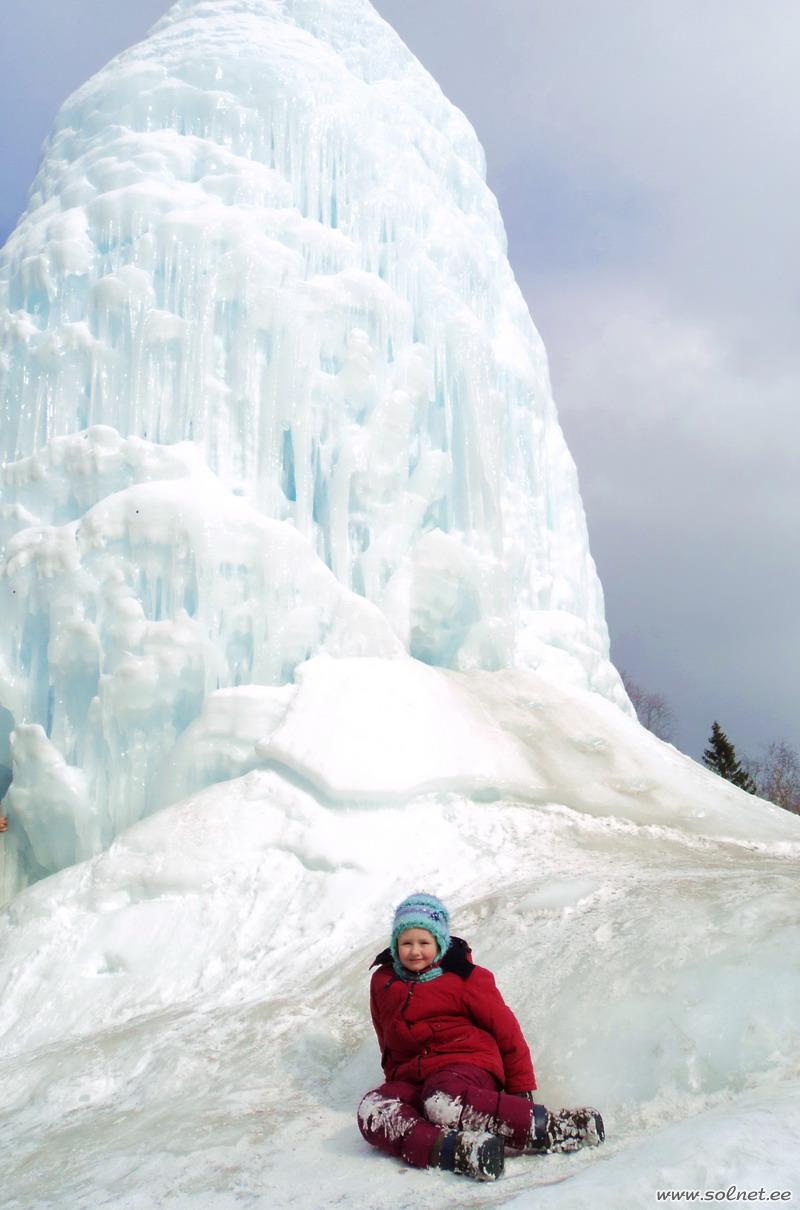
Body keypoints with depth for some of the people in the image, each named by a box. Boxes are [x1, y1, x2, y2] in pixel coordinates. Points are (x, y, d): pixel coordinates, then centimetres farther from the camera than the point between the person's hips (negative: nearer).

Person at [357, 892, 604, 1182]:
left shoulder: (463, 976, 1)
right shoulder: (383, 981, 14)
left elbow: (506, 1030, 3)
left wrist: (521, 1089, 2)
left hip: (467, 1065, -4)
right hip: (411, 1078, 4)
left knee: (442, 1102, -42)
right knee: (371, 1110, -31)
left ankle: (550, 1130, -42)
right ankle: (454, 1151, -51)